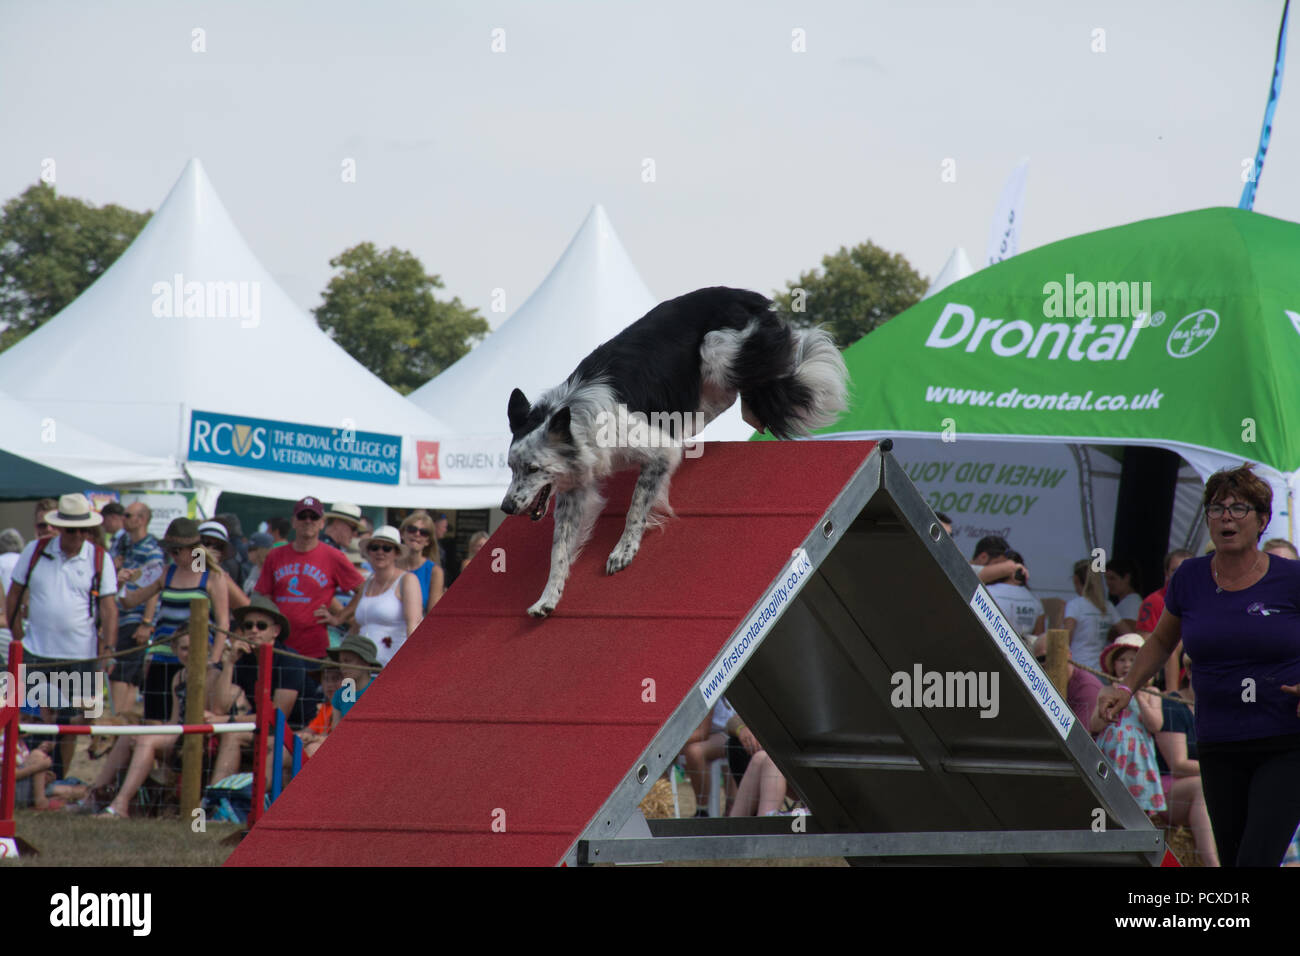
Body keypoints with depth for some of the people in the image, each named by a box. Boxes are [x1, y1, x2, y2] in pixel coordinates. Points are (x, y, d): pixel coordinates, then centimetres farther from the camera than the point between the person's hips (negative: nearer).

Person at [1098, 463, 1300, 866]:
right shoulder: (1190, 579, 5)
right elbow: (1161, 641, 23)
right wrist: (1127, 688, 10)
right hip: (1219, 749, 4)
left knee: (1257, 861, -17)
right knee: (1232, 859, 7)